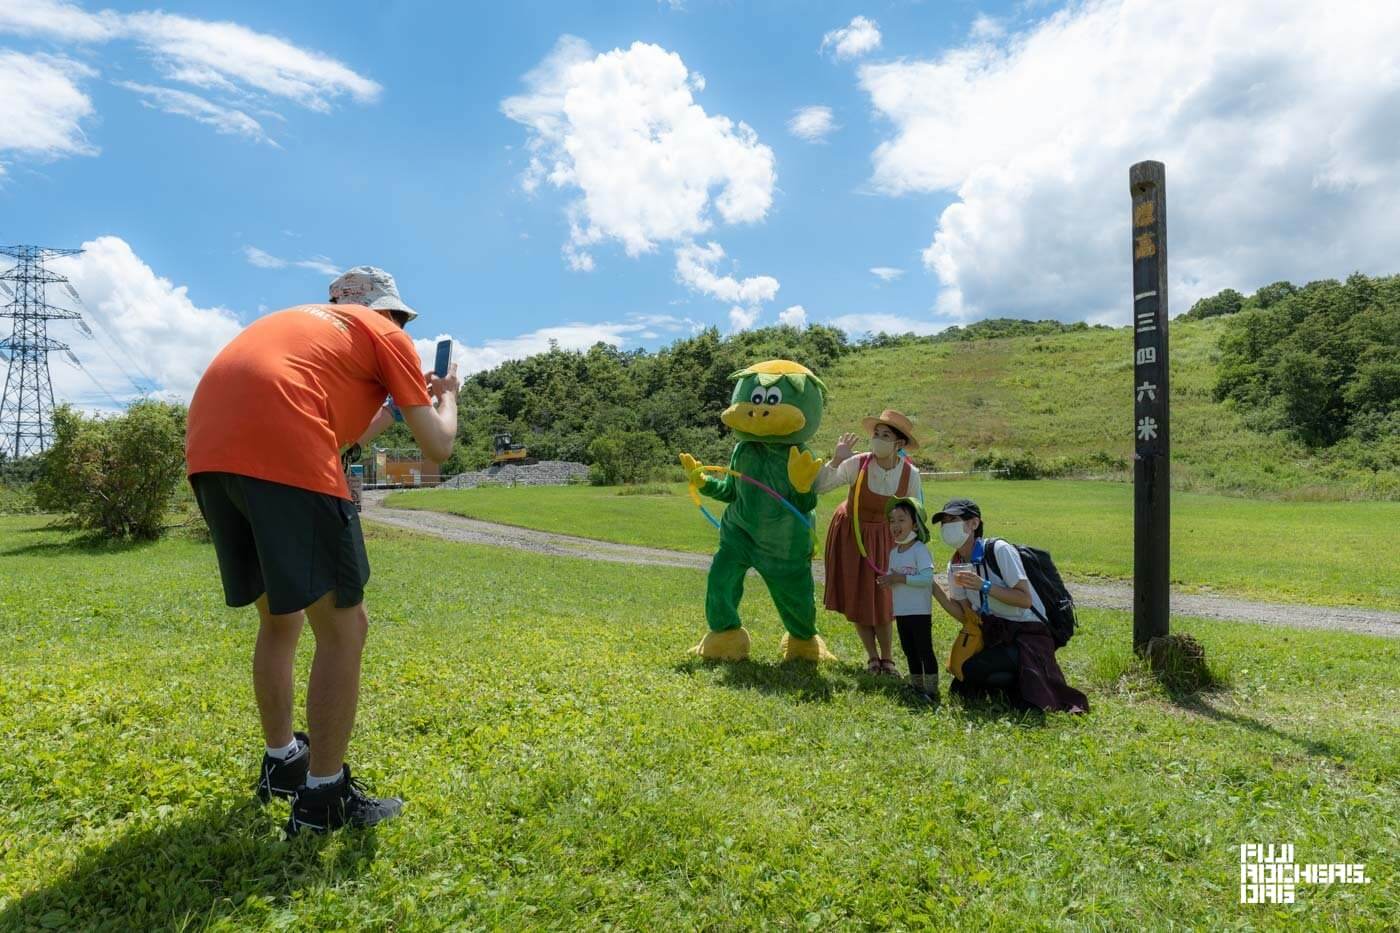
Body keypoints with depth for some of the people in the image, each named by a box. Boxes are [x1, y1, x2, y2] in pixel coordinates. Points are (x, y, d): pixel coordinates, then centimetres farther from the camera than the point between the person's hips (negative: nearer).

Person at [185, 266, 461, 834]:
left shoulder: (301, 322, 35)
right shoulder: (384, 333, 15)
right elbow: (438, 447, 11)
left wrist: (393, 404, 48)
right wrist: (446, 396, 30)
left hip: (210, 450, 8)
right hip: (282, 453, -8)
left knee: (279, 618, 24)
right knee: (343, 628, 4)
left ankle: (281, 763, 36)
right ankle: (324, 798, 11)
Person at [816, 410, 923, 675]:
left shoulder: (910, 474, -18)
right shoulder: (856, 464, -24)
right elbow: (818, 488, -21)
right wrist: (836, 461, -34)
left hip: (883, 537, 0)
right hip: (849, 534, 0)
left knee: (882, 598, 2)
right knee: (855, 597, 5)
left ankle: (887, 658, 23)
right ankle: (873, 657, 23)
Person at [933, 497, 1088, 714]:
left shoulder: (999, 550, -17)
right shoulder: (955, 565, 3)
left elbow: (1025, 599, -21)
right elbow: (966, 615, 1)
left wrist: (984, 586, -28)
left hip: (1027, 633, -7)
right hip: (994, 635, 7)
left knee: (972, 669, -27)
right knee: (961, 688, -2)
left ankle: (1022, 685, -2)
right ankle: (1016, 682, 13)